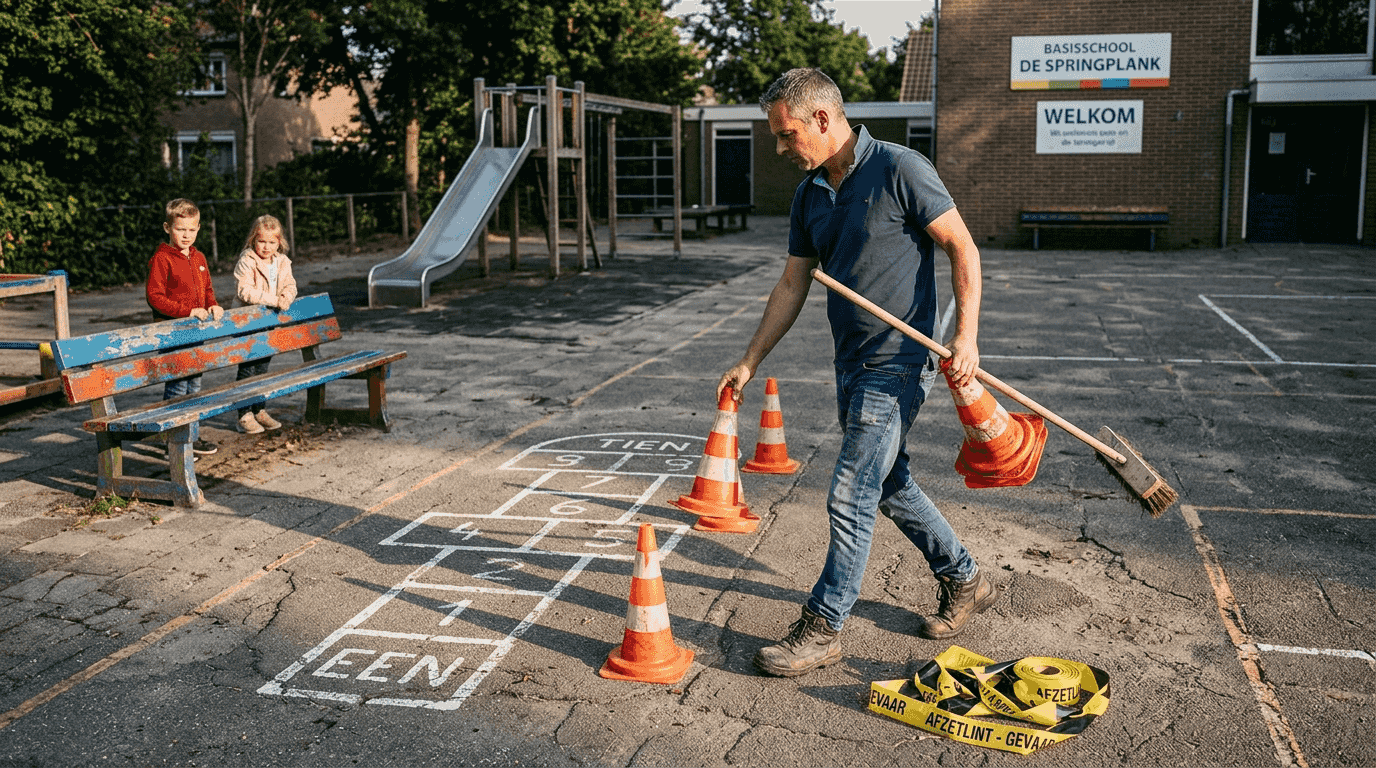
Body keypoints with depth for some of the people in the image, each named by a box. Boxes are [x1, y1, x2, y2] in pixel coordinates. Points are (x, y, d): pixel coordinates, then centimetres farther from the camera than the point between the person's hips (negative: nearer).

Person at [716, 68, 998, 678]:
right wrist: (749, 363, 12)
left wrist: (966, 334, -21)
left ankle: (823, 628, 6)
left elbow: (963, 249, -11)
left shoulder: (899, 170, -13)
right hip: (852, 364, 8)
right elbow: (792, 287, 13)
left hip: (898, 363, -8)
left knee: (851, 496, -7)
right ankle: (964, 581, 36)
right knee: (890, 485, 17)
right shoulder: (809, 195, 9)